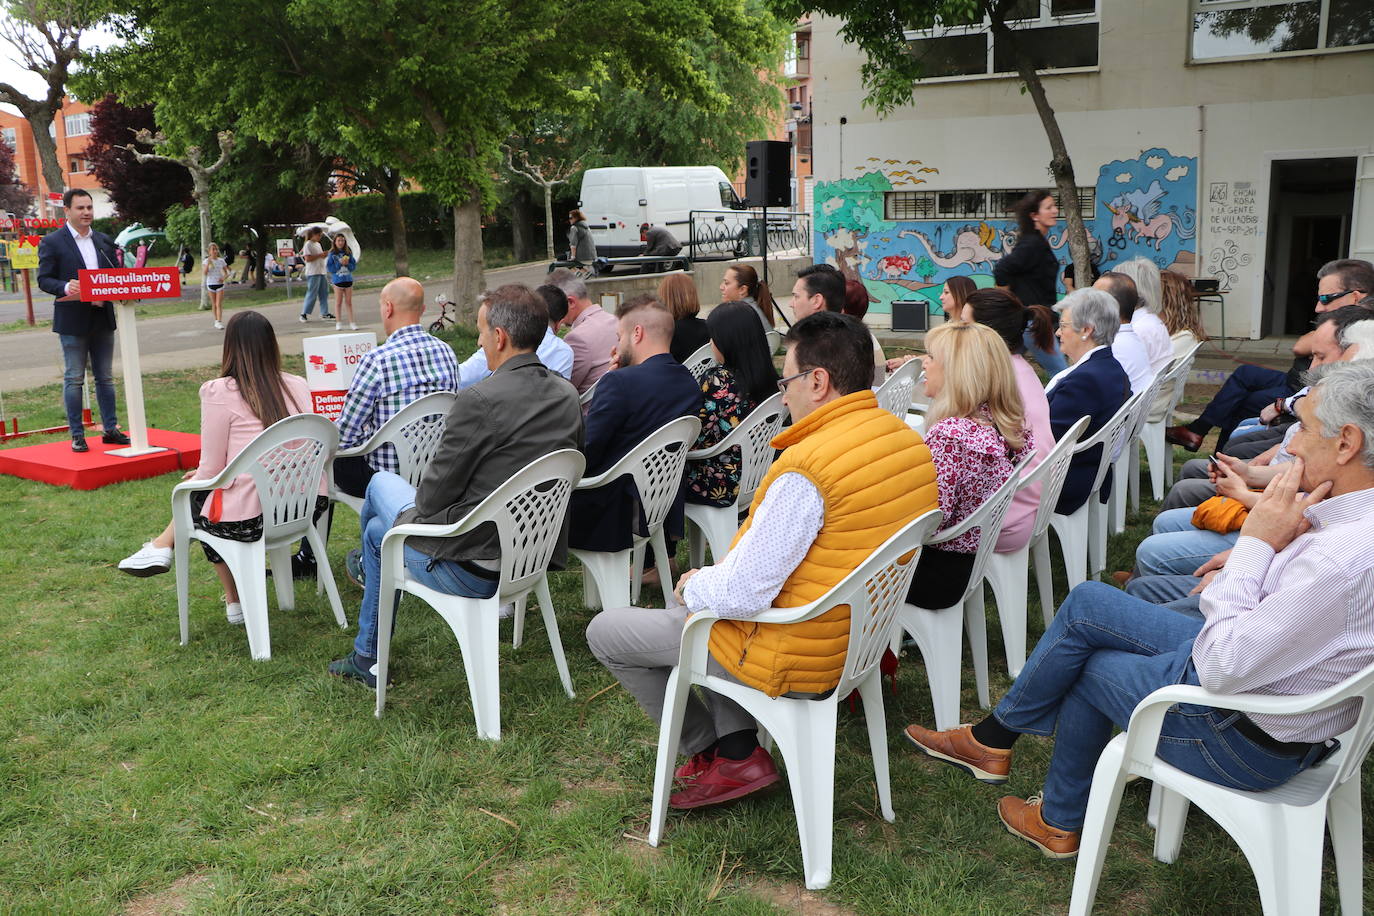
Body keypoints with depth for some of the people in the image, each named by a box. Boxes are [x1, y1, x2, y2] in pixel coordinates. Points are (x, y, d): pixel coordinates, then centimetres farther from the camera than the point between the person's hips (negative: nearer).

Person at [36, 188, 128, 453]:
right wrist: (66, 287, -25)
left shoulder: (104, 241, 12)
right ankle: (77, 435, 5)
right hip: (72, 321, -5)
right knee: (74, 379, 1)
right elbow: (44, 279, -5)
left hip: (103, 319, 5)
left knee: (105, 377, 10)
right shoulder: (51, 242, -2)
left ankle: (110, 429, 16)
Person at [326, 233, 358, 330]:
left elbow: (354, 266, 5)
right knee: (338, 302, 4)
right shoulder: (332, 254, -4)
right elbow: (329, 268, -8)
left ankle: (352, 322, 10)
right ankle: (338, 323, 10)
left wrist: (347, 264, -14)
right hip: (337, 280, -2)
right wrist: (339, 263, -16)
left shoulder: (348, 253, 4)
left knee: (349, 302, 7)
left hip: (348, 279, 2)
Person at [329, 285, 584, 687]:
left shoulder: (480, 400, -24)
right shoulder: (568, 395, 0)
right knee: (377, 528, 28)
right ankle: (366, 659, 46)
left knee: (381, 482, 22)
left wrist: (420, 502, 8)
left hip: (472, 569, -7)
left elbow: (433, 496, -17)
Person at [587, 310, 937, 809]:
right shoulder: (910, 441, -2)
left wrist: (694, 586, -3)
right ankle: (737, 745, 21)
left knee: (605, 631, 7)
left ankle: (724, 757, 13)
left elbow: (742, 595, -27)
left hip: (791, 657, -9)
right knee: (704, 599, 32)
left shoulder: (807, 467, -30)